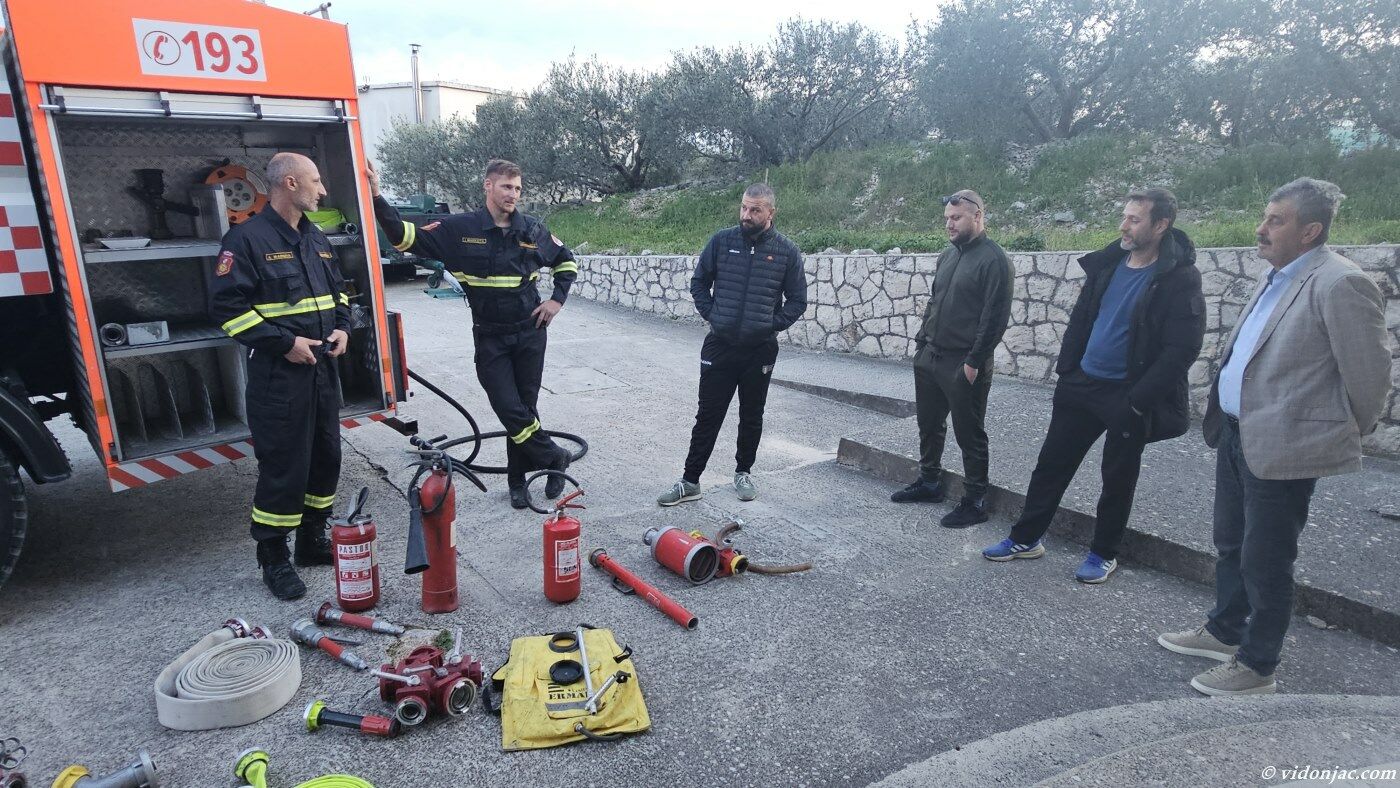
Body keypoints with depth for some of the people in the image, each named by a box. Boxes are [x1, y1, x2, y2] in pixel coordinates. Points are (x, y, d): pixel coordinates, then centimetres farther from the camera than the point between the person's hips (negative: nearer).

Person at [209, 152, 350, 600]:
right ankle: (273, 558, 12)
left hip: (323, 368, 8)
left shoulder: (316, 240, 14)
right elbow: (226, 306, -15)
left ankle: (313, 539, 30)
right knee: (283, 466, -3)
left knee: (326, 457, 14)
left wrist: (342, 327, 5)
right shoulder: (248, 239, -10)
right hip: (278, 374, -8)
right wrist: (285, 343, -19)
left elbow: (337, 290, 24)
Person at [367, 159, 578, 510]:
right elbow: (406, 236, -10)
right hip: (490, 338, -1)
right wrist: (377, 198, -22)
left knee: (526, 407, 7)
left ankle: (518, 479, 22)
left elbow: (567, 262, 16)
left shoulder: (533, 230, 1)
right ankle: (554, 457, 15)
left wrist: (557, 299, 4)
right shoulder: (460, 228, -5)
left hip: (530, 333, 2)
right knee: (509, 409, -7)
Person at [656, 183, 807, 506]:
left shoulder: (787, 251, -2)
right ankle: (690, 481, 13)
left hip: (760, 351, 0)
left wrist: (772, 324, -5)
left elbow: (797, 300, 5)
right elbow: (699, 283, 9)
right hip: (719, 346, 0)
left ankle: (743, 472, 31)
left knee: (752, 417, 13)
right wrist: (711, 315, -2)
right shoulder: (721, 241, -1)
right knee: (707, 416, 5)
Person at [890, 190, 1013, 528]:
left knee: (969, 434, 2)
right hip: (930, 357, 8)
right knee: (929, 424, 18)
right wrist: (922, 340, 11)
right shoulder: (948, 255, 12)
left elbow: (995, 318, -17)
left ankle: (975, 501, 14)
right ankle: (929, 481, 35)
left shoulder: (993, 259, -12)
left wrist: (974, 362, -18)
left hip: (963, 365, -8)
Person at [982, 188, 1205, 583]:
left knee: (1117, 478, 11)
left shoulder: (1179, 279, -15)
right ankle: (1025, 538, 25)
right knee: (1052, 462, 11)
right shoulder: (1108, 263, 3)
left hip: (1128, 397, -5)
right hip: (1082, 384, 6)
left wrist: (1137, 401, -18)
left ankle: (1103, 553, 29)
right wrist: (1065, 372, 6)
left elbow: (1181, 350, -18)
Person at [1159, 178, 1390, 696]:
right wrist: (1224, 421, 17)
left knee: (1264, 562, 4)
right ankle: (1225, 632, 40)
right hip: (1237, 434, 9)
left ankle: (1256, 666, 21)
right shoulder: (1277, 277, 12)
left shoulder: (1340, 284, -17)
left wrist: (1351, 431, 1)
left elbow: (1368, 372, -13)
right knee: (1231, 545, 22)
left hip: (1282, 447, -9)